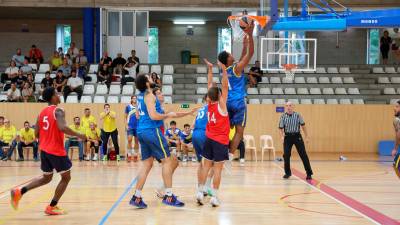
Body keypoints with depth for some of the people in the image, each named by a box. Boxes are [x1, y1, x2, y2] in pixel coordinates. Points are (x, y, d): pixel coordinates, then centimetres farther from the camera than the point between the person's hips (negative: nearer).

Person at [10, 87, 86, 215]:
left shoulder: (42, 113, 12)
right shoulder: (58, 111, -12)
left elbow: (36, 134, 13)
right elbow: (62, 128, -29)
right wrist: (78, 135, -17)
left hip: (44, 150, 8)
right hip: (56, 151, -8)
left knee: (46, 178, 23)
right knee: (66, 177, 8)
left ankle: (19, 192, 7)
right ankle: (52, 207, 7)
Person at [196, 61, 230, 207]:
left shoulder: (209, 104, 1)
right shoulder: (221, 104, -12)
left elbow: (211, 86, 10)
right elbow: (225, 86, -17)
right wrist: (224, 69, -17)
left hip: (209, 139, 5)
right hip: (221, 141, -5)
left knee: (206, 165, 9)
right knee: (217, 168, -4)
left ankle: (200, 191, 5)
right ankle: (214, 196, -5)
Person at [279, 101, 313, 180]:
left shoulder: (298, 115, -5)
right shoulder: (283, 117, -4)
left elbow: (303, 125, 4)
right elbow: (281, 128, 2)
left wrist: (306, 137, 6)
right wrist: (282, 136, -16)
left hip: (297, 136, -1)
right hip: (287, 136, 1)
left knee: (303, 155, -2)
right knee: (286, 155, -3)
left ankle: (309, 173, 6)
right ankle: (287, 173, 15)